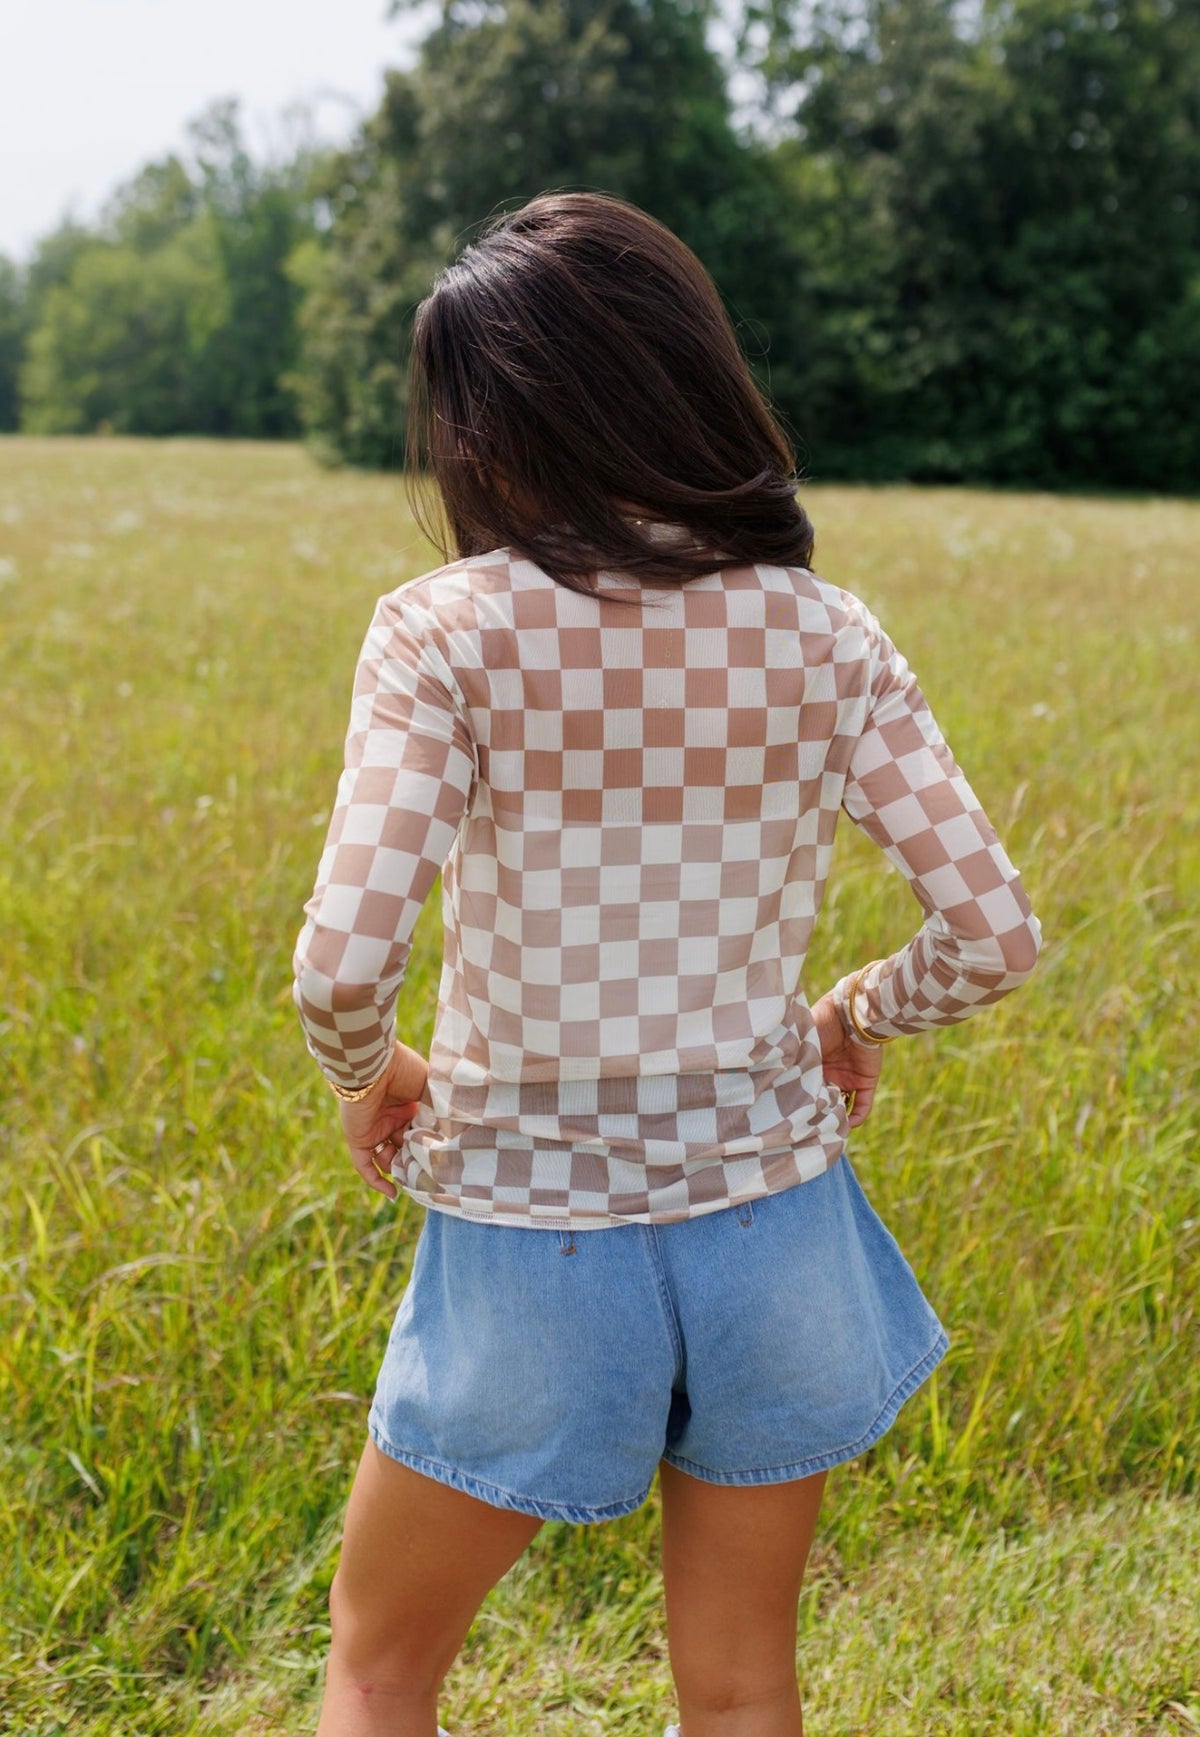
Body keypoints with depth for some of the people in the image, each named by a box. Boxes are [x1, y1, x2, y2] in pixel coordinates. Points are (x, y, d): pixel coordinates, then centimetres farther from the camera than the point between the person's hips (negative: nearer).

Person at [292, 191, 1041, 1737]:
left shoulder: (445, 635, -15)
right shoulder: (824, 637, -6)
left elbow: (343, 966, -23)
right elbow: (992, 936, -6)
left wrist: (364, 1070, -1)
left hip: (528, 1230, -3)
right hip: (772, 1219, 3)